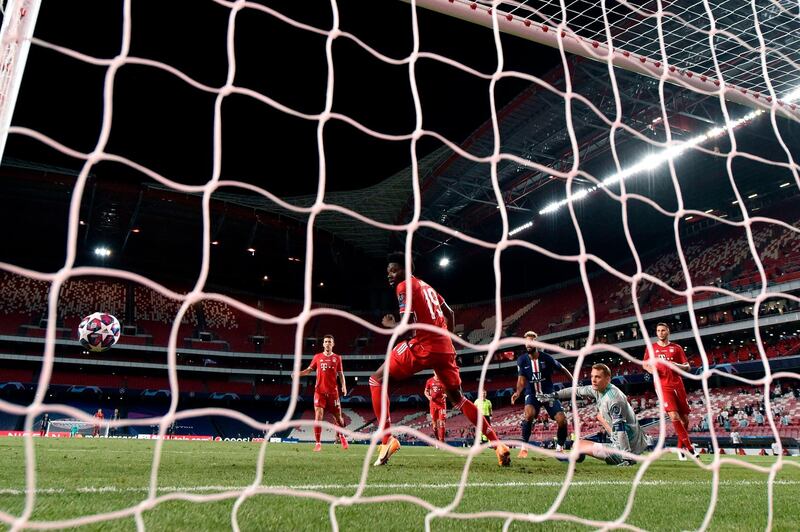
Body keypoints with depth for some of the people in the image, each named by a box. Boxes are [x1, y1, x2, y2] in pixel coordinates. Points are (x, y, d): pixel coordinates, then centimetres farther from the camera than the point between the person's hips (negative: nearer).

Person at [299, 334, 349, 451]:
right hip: (320, 391, 0)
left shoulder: (337, 358, 6)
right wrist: (298, 373, -6)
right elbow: (309, 370, 11)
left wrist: (344, 386, -7)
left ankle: (342, 437, 35)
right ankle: (318, 443, -3)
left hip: (333, 392, 0)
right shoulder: (317, 357, 7)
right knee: (318, 416, -12)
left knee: (338, 417, 7)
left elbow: (340, 374, 8)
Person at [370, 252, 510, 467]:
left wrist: (390, 324, 5)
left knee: (376, 380, 3)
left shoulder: (404, 286, -3)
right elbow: (449, 313, 28)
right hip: (444, 347, 8)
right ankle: (497, 443, 17)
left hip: (423, 346, -8)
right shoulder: (426, 286, 22)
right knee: (457, 398, 22)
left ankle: (387, 439, -9)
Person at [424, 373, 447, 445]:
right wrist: (428, 396, -8)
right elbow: (426, 391, 13)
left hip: (442, 403, -2)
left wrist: (446, 395, -12)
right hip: (433, 403, 2)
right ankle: (437, 439, 21)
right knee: (434, 422, 5)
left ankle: (441, 441, -7)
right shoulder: (430, 381, 5)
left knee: (442, 422, -9)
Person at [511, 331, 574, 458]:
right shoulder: (522, 360, -10)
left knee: (562, 420, -12)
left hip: (548, 393, 1)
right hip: (532, 393, -1)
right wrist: (518, 392, -33)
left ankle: (559, 449, 15)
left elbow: (563, 369, 3)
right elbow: (521, 379, -13)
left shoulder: (546, 358, -13)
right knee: (529, 414, -32)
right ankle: (524, 447, -17)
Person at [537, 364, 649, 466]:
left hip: (629, 449, -9)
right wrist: (553, 395, 18)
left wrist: (627, 457, -29)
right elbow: (576, 391, 16)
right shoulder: (597, 389, 2)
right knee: (600, 415, 29)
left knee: (578, 445, -3)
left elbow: (619, 428, -27)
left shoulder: (613, 397, -23)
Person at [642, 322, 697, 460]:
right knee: (673, 415, -17)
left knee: (685, 418, 3)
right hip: (662, 385, -2)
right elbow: (644, 364, 19)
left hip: (677, 384, 2)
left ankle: (681, 447, 21)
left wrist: (677, 365, -12)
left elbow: (687, 367, 8)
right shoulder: (651, 348, 11)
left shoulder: (676, 348, 10)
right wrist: (649, 368, -5)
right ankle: (689, 446, -10)